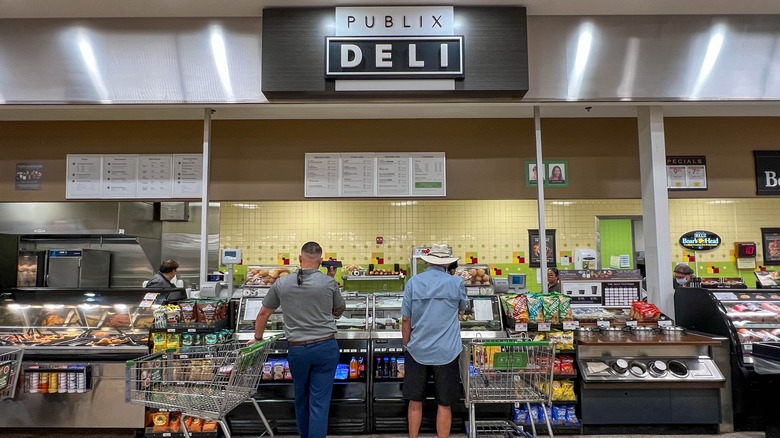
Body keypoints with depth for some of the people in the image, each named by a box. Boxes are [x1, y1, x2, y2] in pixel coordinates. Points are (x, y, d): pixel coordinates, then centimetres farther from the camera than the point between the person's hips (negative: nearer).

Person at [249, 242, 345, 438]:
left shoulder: (281, 284, 0)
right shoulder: (329, 283, -6)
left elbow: (263, 314, 11)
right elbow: (338, 311, 11)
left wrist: (258, 338, 27)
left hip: (297, 349, 2)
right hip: (325, 347, -2)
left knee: (301, 399, 22)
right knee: (319, 402, 3)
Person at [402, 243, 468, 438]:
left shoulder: (413, 282, -4)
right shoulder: (456, 283, -5)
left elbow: (406, 319, -2)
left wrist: (407, 345, 10)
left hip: (418, 351, 1)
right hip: (446, 352, -1)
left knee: (415, 401, 15)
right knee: (444, 404, 10)